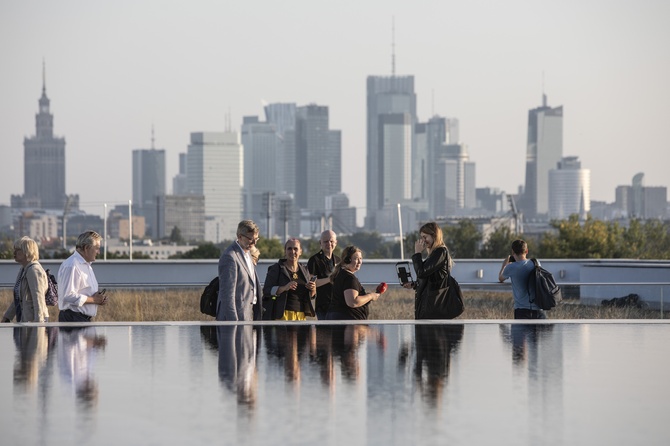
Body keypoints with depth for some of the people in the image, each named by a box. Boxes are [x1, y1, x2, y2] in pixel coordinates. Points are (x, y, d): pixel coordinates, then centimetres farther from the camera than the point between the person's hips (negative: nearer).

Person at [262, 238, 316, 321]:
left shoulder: (304, 270, 16)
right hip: (282, 314, -5)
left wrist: (313, 289, -2)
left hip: (301, 315, 5)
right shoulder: (276, 269, 2)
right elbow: (266, 291, -5)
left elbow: (311, 295, 22)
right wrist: (284, 288, -20)